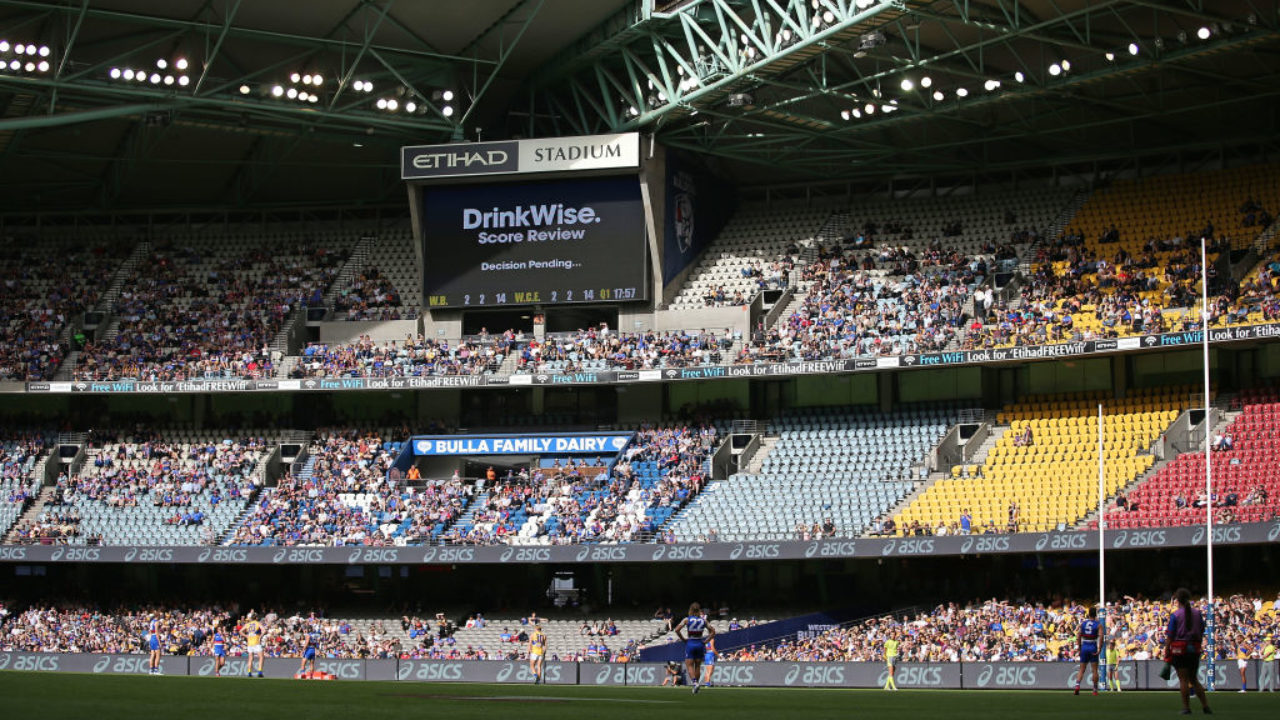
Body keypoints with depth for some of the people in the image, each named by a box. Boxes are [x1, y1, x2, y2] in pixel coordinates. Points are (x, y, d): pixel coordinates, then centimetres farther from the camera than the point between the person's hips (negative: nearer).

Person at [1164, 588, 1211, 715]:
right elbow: (1202, 633, 10)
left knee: (1183, 679, 0)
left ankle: (1186, 708, 1)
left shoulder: (1175, 615, -6)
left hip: (1179, 650, -5)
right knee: (1194, 679, 14)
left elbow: (1169, 636, -7)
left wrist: (1166, 653, -4)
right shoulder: (1197, 613, 6)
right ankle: (1205, 706, 9)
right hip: (1194, 650, 5)